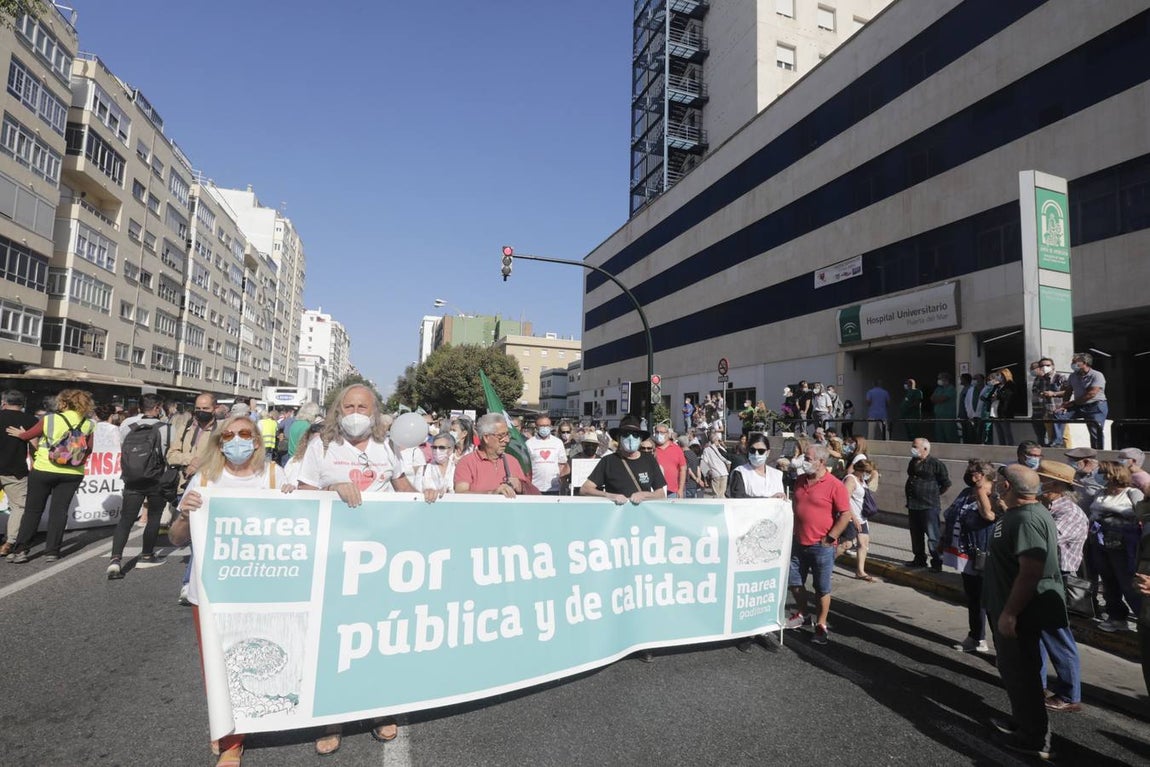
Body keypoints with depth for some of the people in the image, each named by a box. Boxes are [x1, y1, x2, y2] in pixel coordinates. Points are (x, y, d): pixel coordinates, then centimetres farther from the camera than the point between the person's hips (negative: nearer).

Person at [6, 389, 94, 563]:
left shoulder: (50, 419, -7)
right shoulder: (88, 425, -2)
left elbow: (27, 435, 8)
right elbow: (89, 449, 6)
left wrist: (19, 434, 30)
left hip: (43, 470, -1)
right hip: (72, 474, 2)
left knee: (33, 510, 11)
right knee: (59, 510, 8)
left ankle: (20, 549, 12)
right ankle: (52, 551, 8)